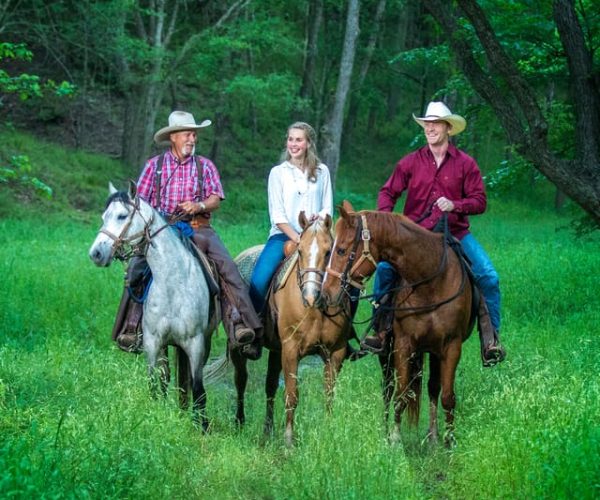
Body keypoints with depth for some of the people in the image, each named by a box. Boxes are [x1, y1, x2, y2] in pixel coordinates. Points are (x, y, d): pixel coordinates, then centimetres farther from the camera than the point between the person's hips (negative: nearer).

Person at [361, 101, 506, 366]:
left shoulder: (465, 163, 2)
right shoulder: (411, 162, 5)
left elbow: (479, 201, 1)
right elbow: (387, 192, 8)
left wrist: (455, 205, -17)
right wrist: (386, 216, -12)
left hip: (455, 233, 0)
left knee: (489, 277, -17)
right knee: (384, 267, -23)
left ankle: (490, 337, -6)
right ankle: (380, 328, -10)